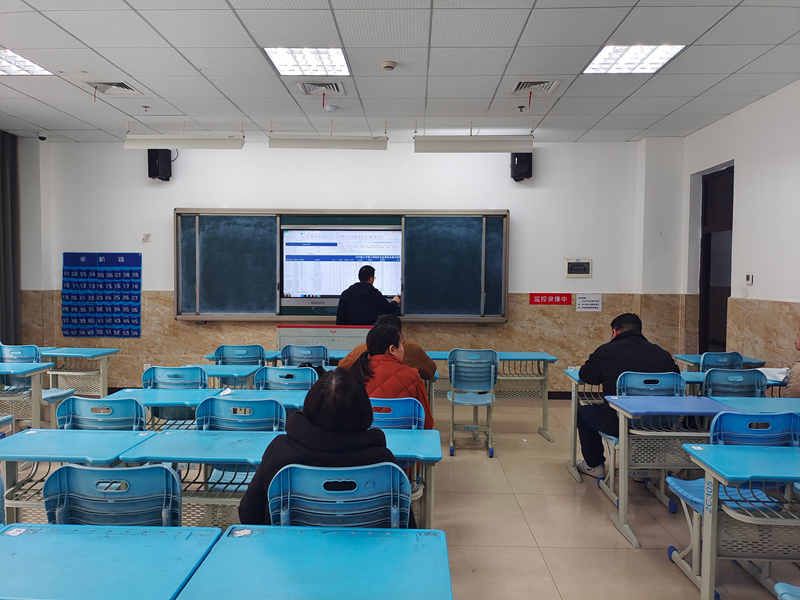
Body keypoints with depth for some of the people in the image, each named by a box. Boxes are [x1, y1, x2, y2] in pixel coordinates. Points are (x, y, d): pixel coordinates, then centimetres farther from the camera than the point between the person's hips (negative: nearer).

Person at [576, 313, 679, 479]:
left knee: (583, 412, 23)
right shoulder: (662, 353, 4)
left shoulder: (606, 351, -4)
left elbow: (585, 375, 11)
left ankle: (594, 466, 32)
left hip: (619, 425, -4)